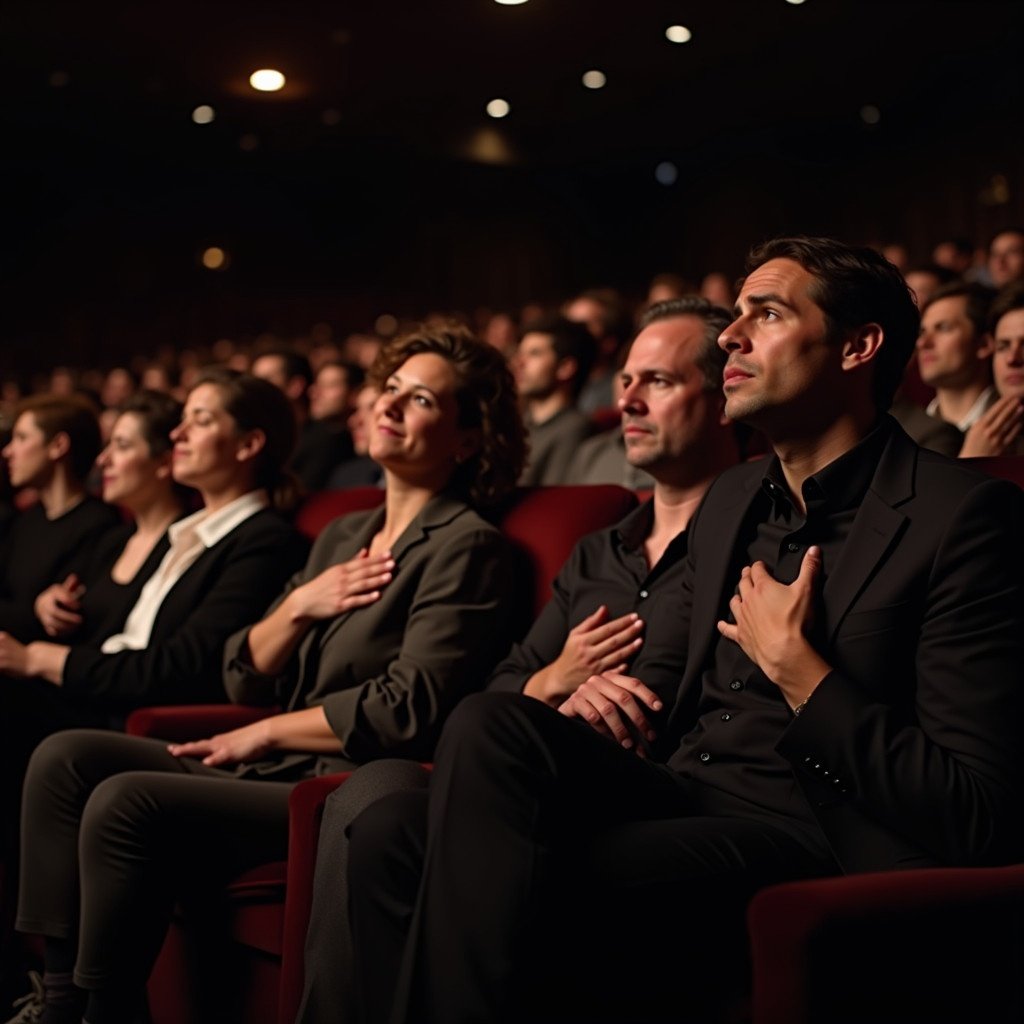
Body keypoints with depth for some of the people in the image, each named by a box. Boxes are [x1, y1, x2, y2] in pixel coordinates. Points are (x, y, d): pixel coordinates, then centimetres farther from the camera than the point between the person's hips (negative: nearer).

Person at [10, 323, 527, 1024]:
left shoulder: (467, 548, -7)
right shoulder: (344, 535, 18)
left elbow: (408, 711, -17)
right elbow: (244, 679, 16)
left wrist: (264, 734, -7)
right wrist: (298, 606, -3)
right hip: (276, 773, 9)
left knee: (125, 802, -24)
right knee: (66, 758, -4)